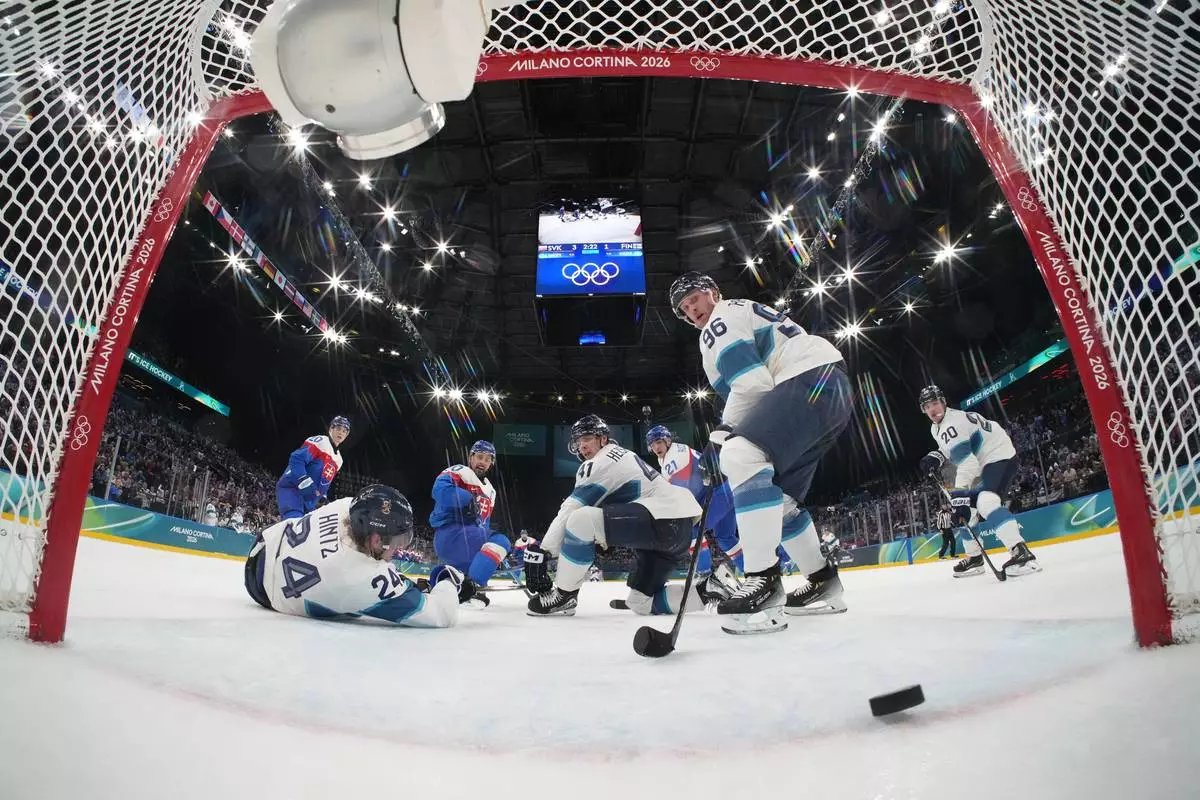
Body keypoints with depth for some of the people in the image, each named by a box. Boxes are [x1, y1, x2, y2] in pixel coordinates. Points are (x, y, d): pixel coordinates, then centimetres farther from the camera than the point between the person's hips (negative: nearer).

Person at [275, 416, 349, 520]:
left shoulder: (338, 460, 21)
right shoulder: (319, 442, -7)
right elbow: (296, 459, -19)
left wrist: (322, 496, 12)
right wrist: (306, 484, -25)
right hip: (291, 489, -9)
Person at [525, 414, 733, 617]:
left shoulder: (602, 461, -3)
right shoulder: (621, 456, 27)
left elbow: (570, 510, -11)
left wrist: (540, 551, -12)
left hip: (664, 519, -11)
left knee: (581, 519, -22)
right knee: (640, 602, 16)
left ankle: (563, 595, -8)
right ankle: (707, 591, 9)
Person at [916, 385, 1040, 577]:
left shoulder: (951, 426, -24)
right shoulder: (936, 428, 9)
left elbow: (967, 463, -32)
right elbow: (954, 451, 24)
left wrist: (960, 497, -36)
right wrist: (937, 457, 2)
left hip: (999, 456, -11)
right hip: (981, 460, 11)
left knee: (985, 502, -33)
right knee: (965, 509, 11)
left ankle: (1022, 553, -40)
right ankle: (974, 557, 20)